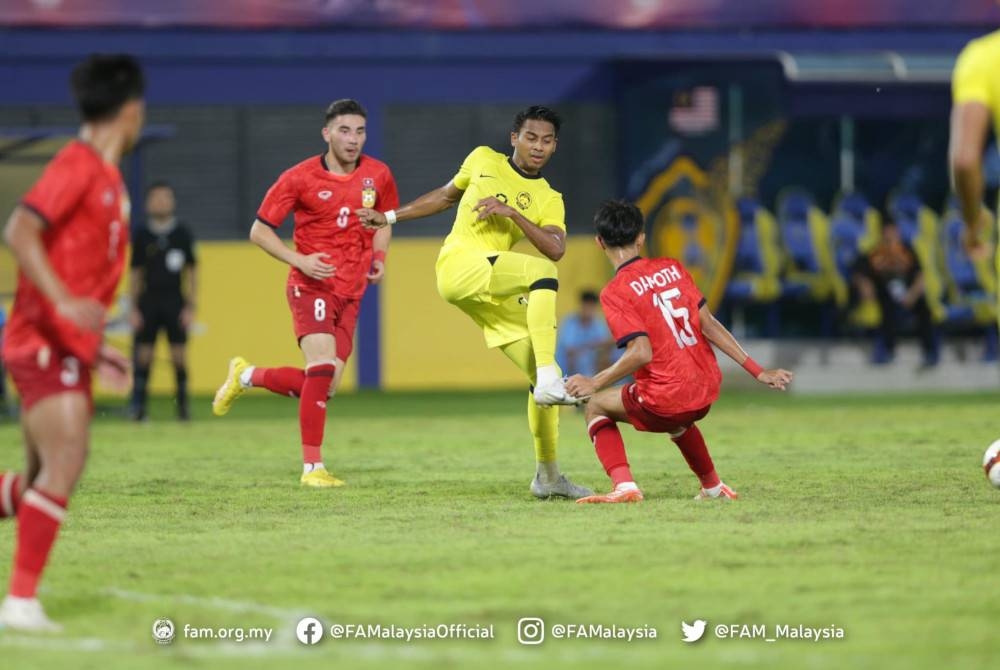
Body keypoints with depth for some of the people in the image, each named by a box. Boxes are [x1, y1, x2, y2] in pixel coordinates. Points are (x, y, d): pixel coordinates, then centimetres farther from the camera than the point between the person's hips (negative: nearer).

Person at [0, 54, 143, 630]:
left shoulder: (108, 178, 17)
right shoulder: (77, 165, -11)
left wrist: (97, 349, 23)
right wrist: (65, 304, -32)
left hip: (68, 347, 9)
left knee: (47, 480, 10)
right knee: (64, 467, -16)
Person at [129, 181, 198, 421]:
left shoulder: (183, 234, 5)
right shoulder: (142, 236, 6)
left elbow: (191, 272, 7)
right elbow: (135, 274, 9)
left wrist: (190, 306, 0)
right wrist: (134, 308, 3)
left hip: (175, 301, 0)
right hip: (148, 300, 0)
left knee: (179, 354, -3)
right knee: (143, 354, -3)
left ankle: (182, 405, 6)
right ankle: (138, 407, 2)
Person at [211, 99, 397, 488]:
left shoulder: (378, 176, 3)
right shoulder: (300, 178, -8)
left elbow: (384, 221, 23)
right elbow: (259, 231, -2)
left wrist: (379, 258, 3)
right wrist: (299, 260, -16)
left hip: (350, 292, 5)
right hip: (312, 285, -5)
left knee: (323, 388, 1)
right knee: (323, 366, -23)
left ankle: (247, 376, 27)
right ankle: (312, 467, -15)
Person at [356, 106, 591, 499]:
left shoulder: (549, 200, 12)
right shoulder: (483, 160, 13)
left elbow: (555, 249, -7)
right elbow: (446, 196, 29)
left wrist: (512, 212, -16)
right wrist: (390, 217, 31)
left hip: (494, 292, 4)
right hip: (460, 265, -4)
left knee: (541, 375, -1)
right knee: (542, 272, -32)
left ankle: (548, 476, 11)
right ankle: (550, 379, -41)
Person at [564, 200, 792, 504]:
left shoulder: (614, 292, -11)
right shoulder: (672, 268, 5)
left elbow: (641, 353, -20)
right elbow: (709, 325, 3)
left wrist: (594, 383, -10)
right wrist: (758, 371, 6)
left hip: (665, 402, -6)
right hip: (707, 390, 6)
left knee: (596, 407, 17)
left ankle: (624, 486, -2)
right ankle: (712, 486, 46)